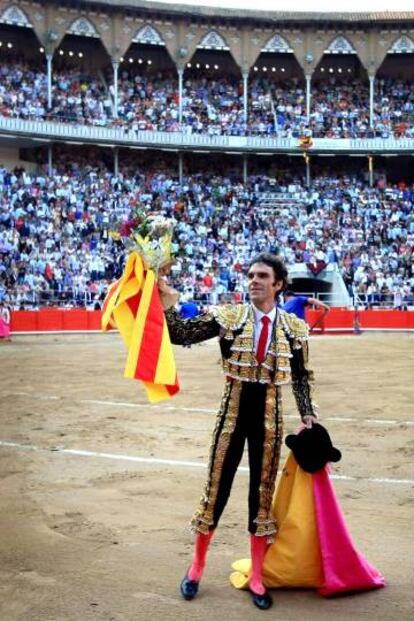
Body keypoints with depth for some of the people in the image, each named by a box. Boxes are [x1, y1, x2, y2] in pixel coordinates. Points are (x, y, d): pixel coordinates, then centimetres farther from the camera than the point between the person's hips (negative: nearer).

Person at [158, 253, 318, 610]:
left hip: (269, 416, 1)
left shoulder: (294, 327, -1)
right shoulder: (228, 316, -5)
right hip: (233, 411, -1)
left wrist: (308, 414, -1)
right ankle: (196, 568, 28)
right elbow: (182, 335, -12)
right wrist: (166, 301, -24)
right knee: (216, 488, 8)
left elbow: (301, 376, 8)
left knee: (263, 495, 8)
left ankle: (257, 578, 23)